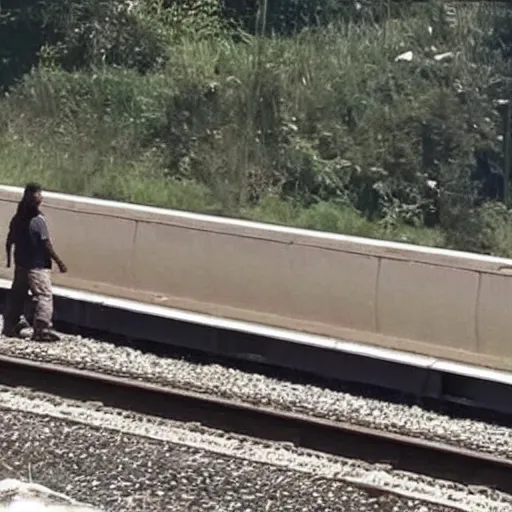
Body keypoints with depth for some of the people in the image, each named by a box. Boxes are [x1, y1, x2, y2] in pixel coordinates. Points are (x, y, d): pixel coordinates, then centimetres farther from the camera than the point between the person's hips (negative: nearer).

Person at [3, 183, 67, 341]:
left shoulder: (17, 219, 4)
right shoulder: (38, 220, -17)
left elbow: (9, 241, 11)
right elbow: (46, 245, -17)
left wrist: (9, 258, 24)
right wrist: (59, 262, -10)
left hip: (20, 265, 8)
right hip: (37, 266, -7)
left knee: (17, 295, 16)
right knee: (43, 296, -4)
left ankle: (10, 326, 22)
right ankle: (42, 330, -8)